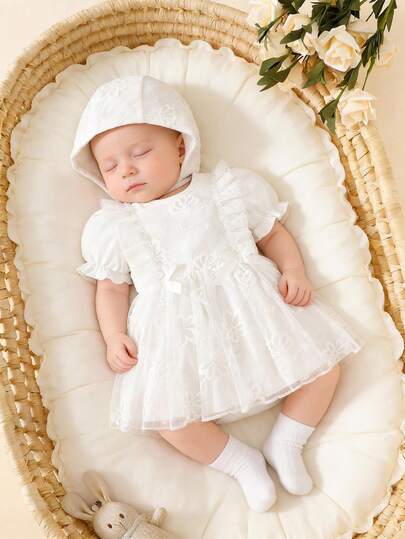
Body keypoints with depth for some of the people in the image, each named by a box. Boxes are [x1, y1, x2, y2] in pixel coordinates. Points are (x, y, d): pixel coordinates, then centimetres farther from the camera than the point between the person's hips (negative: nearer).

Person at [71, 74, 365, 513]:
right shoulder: (114, 225, 7)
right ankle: (239, 460, 4)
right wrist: (114, 336, -4)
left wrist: (293, 271, -5)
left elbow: (274, 234, 12)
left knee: (322, 361, -7)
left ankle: (284, 442, 14)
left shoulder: (229, 189, 6)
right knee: (164, 411, -20)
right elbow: (111, 286, 10)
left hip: (253, 306, 1)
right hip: (177, 331, 0)